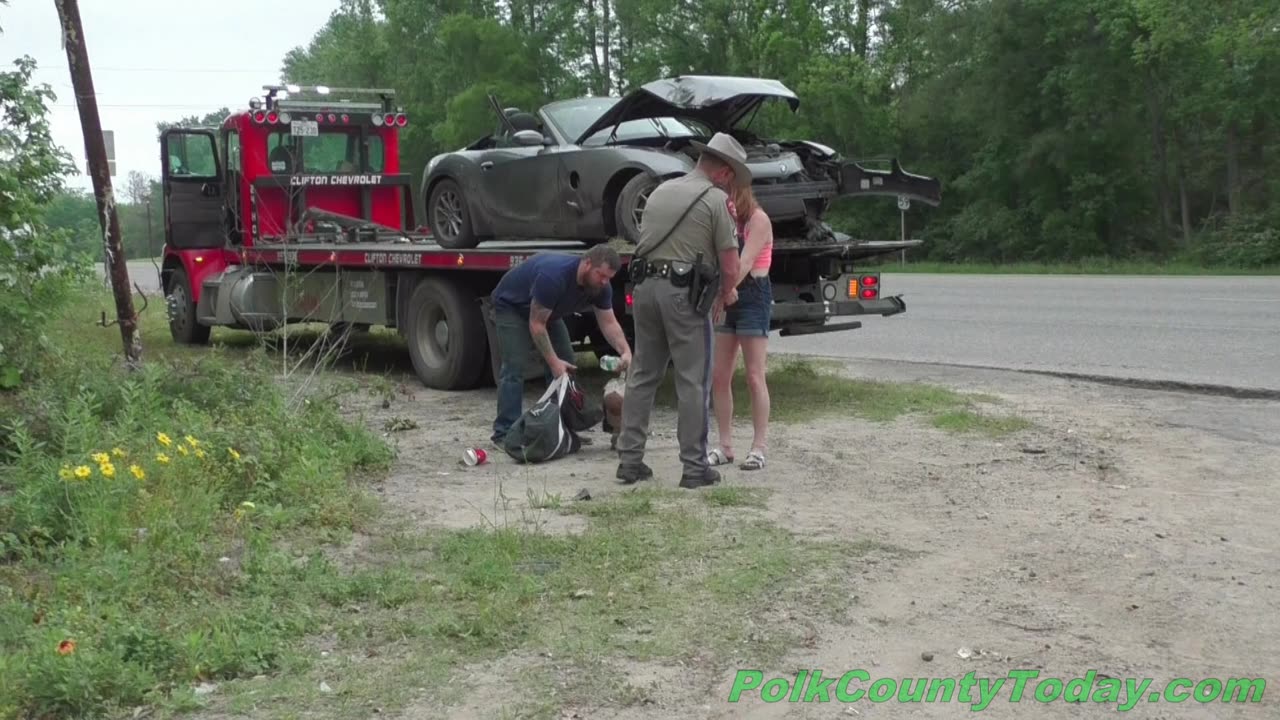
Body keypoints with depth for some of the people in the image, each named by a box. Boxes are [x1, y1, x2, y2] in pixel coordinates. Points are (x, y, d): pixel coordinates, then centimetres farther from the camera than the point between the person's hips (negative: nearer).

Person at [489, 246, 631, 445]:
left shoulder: (601, 286, -18)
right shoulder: (554, 275, -40)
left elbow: (609, 322, -11)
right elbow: (536, 324, -33)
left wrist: (625, 351, -28)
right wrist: (553, 361, -35)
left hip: (547, 312, 8)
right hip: (511, 306, -7)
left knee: (567, 366, -1)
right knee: (514, 367, -19)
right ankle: (505, 433, -17)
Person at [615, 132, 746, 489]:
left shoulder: (661, 190, 16)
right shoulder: (716, 199, -4)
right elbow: (729, 263, -6)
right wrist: (727, 293, 14)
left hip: (645, 286, 6)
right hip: (684, 291, -6)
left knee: (642, 375, 12)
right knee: (693, 382, 0)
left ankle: (629, 459, 14)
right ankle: (695, 467, 4)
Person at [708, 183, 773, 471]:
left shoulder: (758, 219, -7)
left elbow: (744, 264, -19)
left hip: (752, 296, -7)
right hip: (726, 297, 7)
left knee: (754, 377, -5)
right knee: (719, 376, 3)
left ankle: (758, 448, 0)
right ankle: (725, 446, 10)